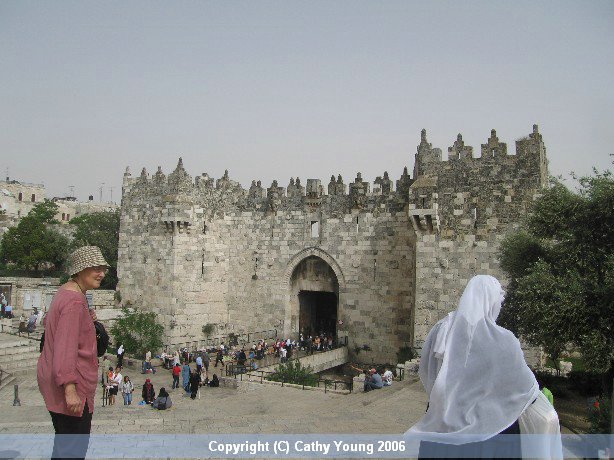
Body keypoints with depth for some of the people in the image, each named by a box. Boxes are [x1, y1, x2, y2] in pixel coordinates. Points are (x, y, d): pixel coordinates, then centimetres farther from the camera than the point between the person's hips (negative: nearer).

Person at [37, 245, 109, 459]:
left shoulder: (66, 291, 11)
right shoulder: (75, 300, -20)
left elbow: (51, 323, 26)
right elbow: (65, 347, -25)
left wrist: (88, 320, 10)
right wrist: (70, 389, -28)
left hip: (54, 379, 10)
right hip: (69, 383, -10)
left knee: (64, 443, 22)